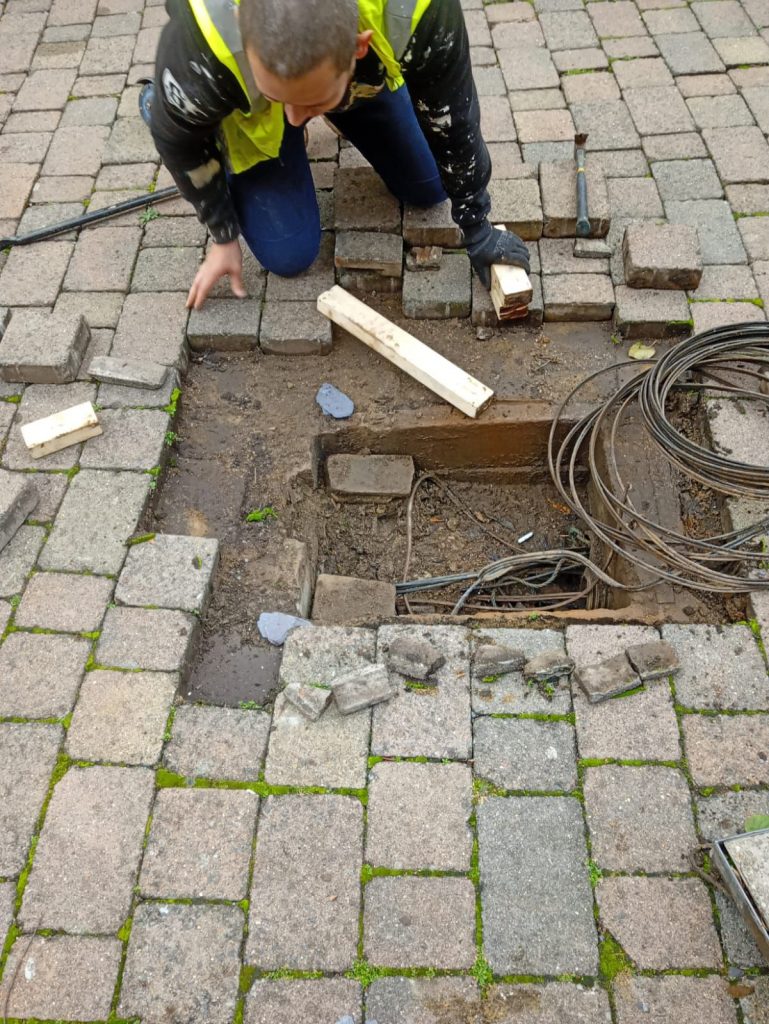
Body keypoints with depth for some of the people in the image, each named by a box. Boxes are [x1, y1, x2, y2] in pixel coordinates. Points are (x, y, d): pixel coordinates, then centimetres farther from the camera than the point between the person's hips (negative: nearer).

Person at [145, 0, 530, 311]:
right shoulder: (201, 46, -44)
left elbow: (453, 120, -24)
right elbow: (177, 136, -21)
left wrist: (477, 230, -13)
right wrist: (224, 239, -10)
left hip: (365, 77, 2)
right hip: (241, 98, -2)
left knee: (427, 190, 8)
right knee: (288, 256, -5)